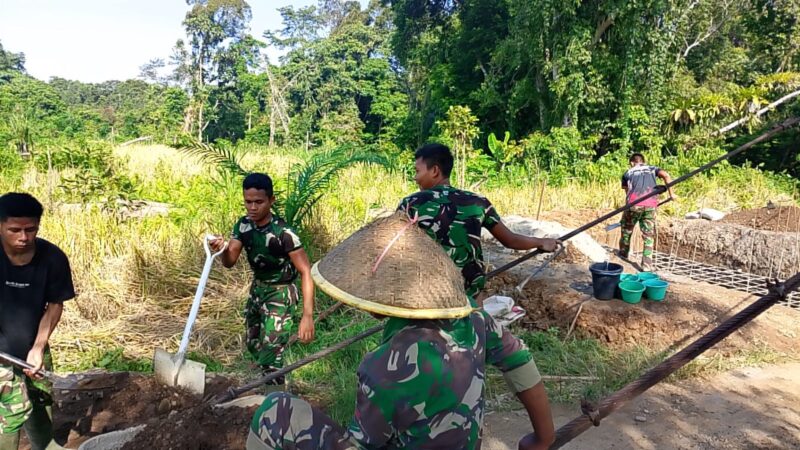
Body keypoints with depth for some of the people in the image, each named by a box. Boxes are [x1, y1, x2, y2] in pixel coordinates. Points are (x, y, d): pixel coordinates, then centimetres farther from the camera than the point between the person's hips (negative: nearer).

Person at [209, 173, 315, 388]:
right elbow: (230, 261, -11)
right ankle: (274, 385, 50)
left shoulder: (283, 233, -27)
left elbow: (306, 272, -27)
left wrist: (307, 315, -35)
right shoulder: (243, 225, -7)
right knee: (253, 346, 24)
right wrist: (223, 249, -36)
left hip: (280, 294, -8)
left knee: (269, 358, -11)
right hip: (257, 289, 8)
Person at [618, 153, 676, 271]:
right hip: (650, 205, 0)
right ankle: (647, 264, 6)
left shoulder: (627, 173, 24)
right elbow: (665, 175, 6)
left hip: (634, 204, 0)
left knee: (626, 230, 24)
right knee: (649, 236, 9)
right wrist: (671, 193, 10)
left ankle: (623, 253, 40)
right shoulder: (652, 169, 25)